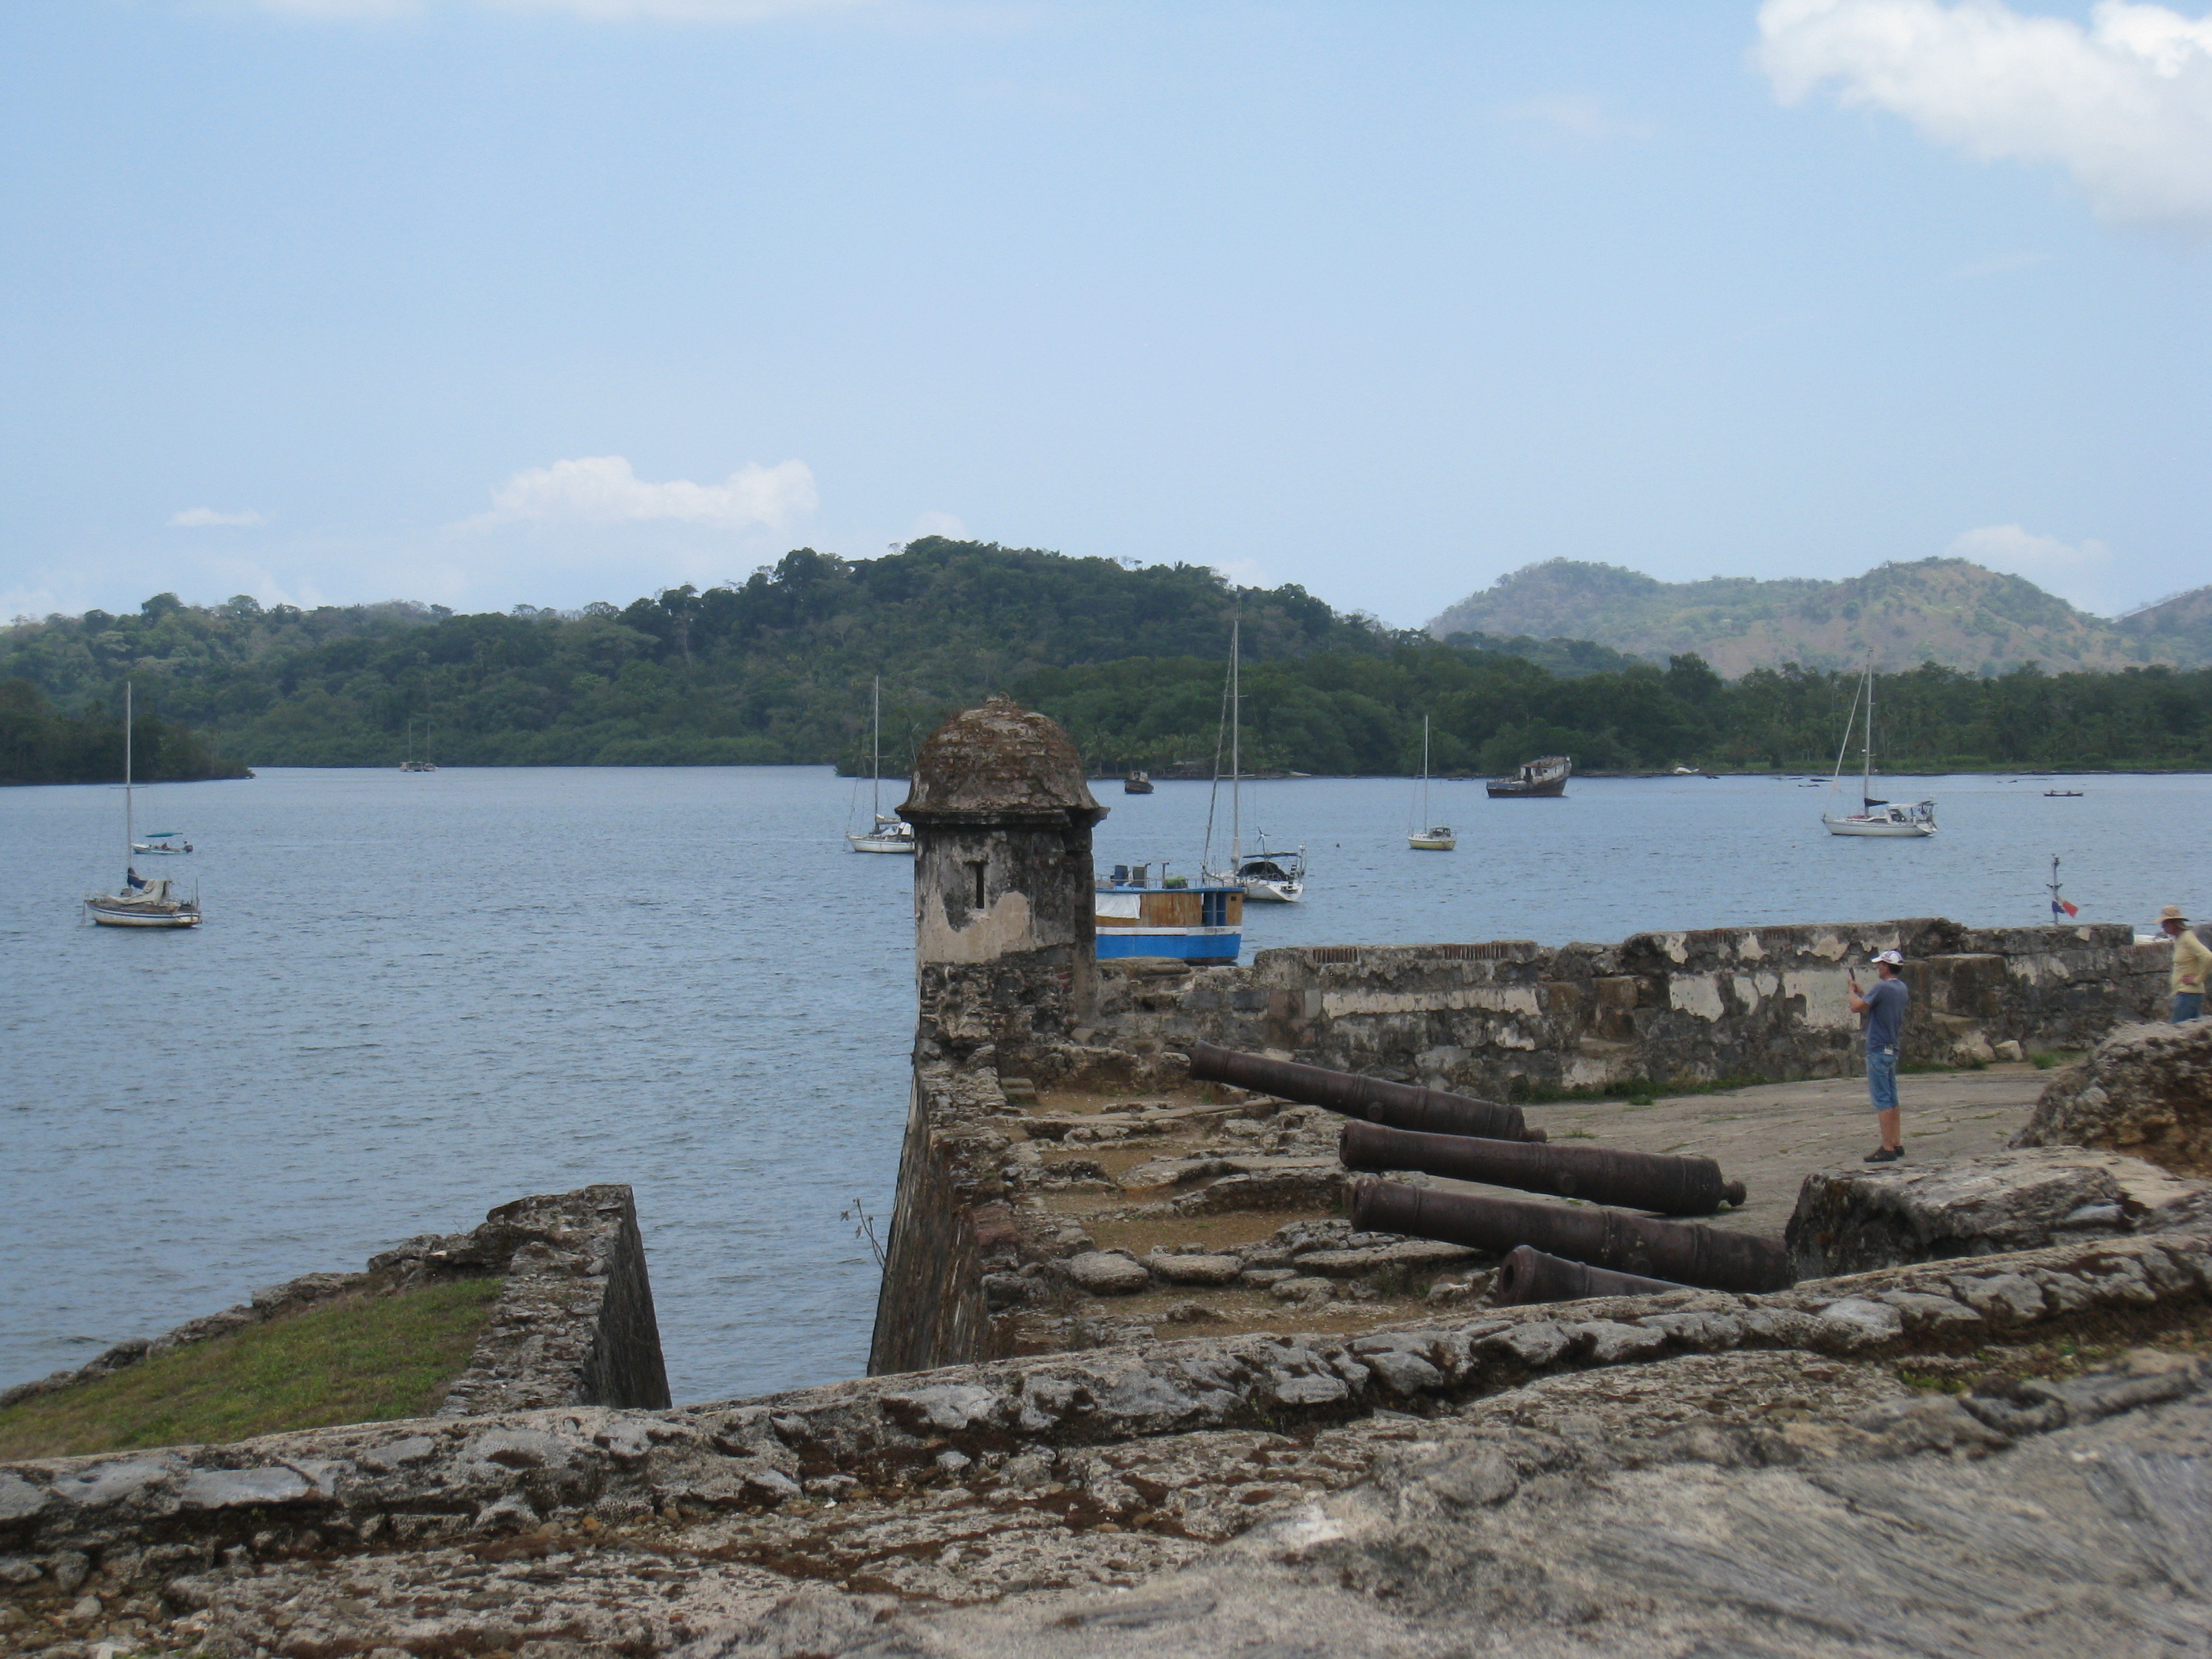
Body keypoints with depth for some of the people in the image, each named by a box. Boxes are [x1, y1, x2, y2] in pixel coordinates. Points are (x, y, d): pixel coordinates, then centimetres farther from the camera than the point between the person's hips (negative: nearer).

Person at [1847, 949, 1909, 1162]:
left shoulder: (1882, 988, -17)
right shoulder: (1901, 989, 10)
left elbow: (1856, 1007, -17)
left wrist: (1853, 990, -2)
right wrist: (1860, 990, 18)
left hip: (1878, 1050, -9)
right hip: (1893, 1049, 9)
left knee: (1882, 1100, -8)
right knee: (1892, 1099, 14)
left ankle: (1887, 1149, -9)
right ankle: (1896, 1144, 17)